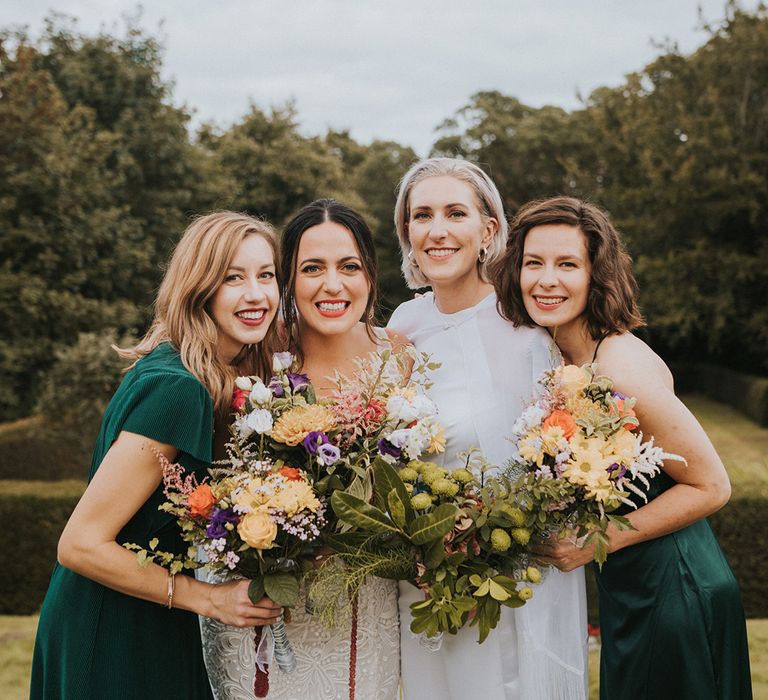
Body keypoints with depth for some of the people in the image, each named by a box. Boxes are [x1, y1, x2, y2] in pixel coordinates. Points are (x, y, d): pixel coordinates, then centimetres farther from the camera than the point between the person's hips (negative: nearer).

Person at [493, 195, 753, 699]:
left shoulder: (622, 369, -24)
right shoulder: (560, 356, 1)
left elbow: (710, 486, -19)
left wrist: (598, 540, -20)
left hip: (675, 595, -8)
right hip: (627, 593, 8)